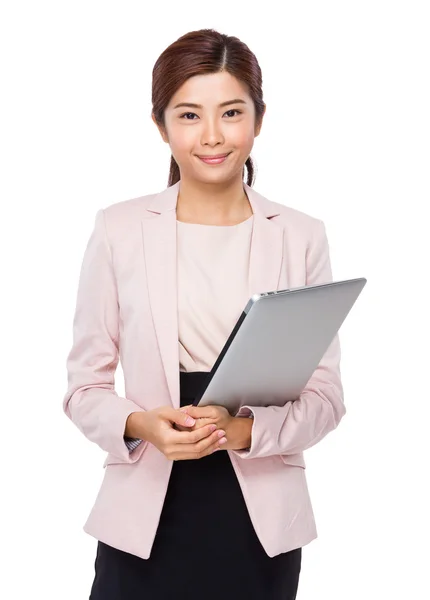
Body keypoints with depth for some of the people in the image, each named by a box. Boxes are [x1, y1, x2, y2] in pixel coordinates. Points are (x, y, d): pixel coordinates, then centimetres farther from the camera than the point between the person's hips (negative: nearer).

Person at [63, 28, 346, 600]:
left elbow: (325, 395, -1)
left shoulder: (301, 236, -1)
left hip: (263, 518, 1)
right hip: (146, 516, 0)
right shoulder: (119, 229, -2)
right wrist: (143, 425, -18)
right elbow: (84, 386, 1)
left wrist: (243, 429, -18)